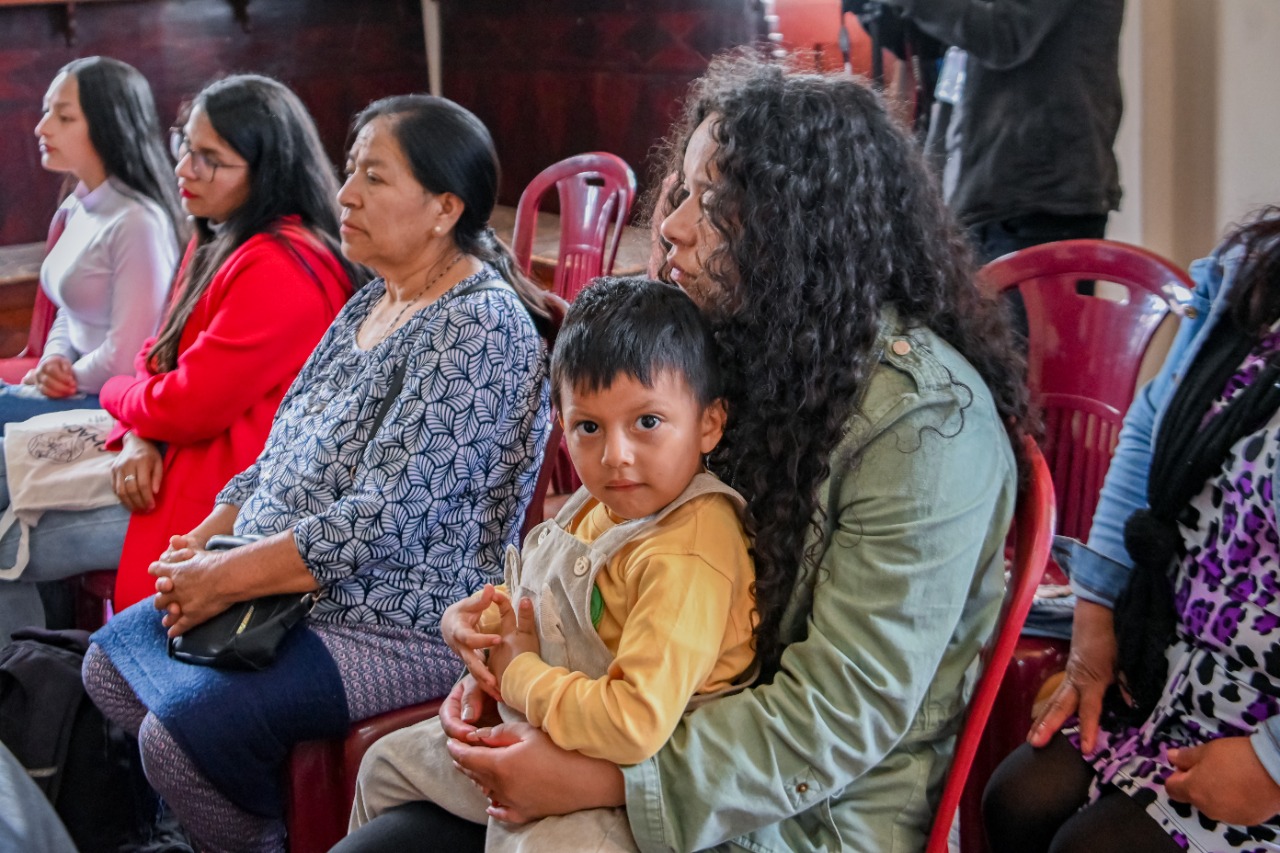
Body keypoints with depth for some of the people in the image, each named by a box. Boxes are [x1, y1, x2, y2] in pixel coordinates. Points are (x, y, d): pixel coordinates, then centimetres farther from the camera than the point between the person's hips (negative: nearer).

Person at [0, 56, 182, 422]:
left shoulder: (137, 223, -21)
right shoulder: (76, 207, 8)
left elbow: (125, 361, -22)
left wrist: (63, 377, -7)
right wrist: (54, 363, -2)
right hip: (79, 388, 9)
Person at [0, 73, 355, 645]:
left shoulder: (281, 271, -23)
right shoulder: (219, 241, 10)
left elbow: (193, 407, -23)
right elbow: (162, 357, 13)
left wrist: (117, 395, -1)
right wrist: (139, 437, -7)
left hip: (221, 486, -10)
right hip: (169, 456, 10)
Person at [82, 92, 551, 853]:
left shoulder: (478, 326, -21)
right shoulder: (373, 303, 10)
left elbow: (382, 523, -26)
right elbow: (285, 451, 16)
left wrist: (226, 580, -20)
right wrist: (205, 541, 0)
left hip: (406, 623, -10)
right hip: (291, 591, 10)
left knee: (184, 728, -22)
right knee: (112, 659, 12)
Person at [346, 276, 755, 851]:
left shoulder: (688, 560, -29)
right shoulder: (598, 507, 0)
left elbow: (636, 726, -36)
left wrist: (520, 676, -21)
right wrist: (478, 618, -2)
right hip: (534, 739, 9)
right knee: (387, 763, 24)